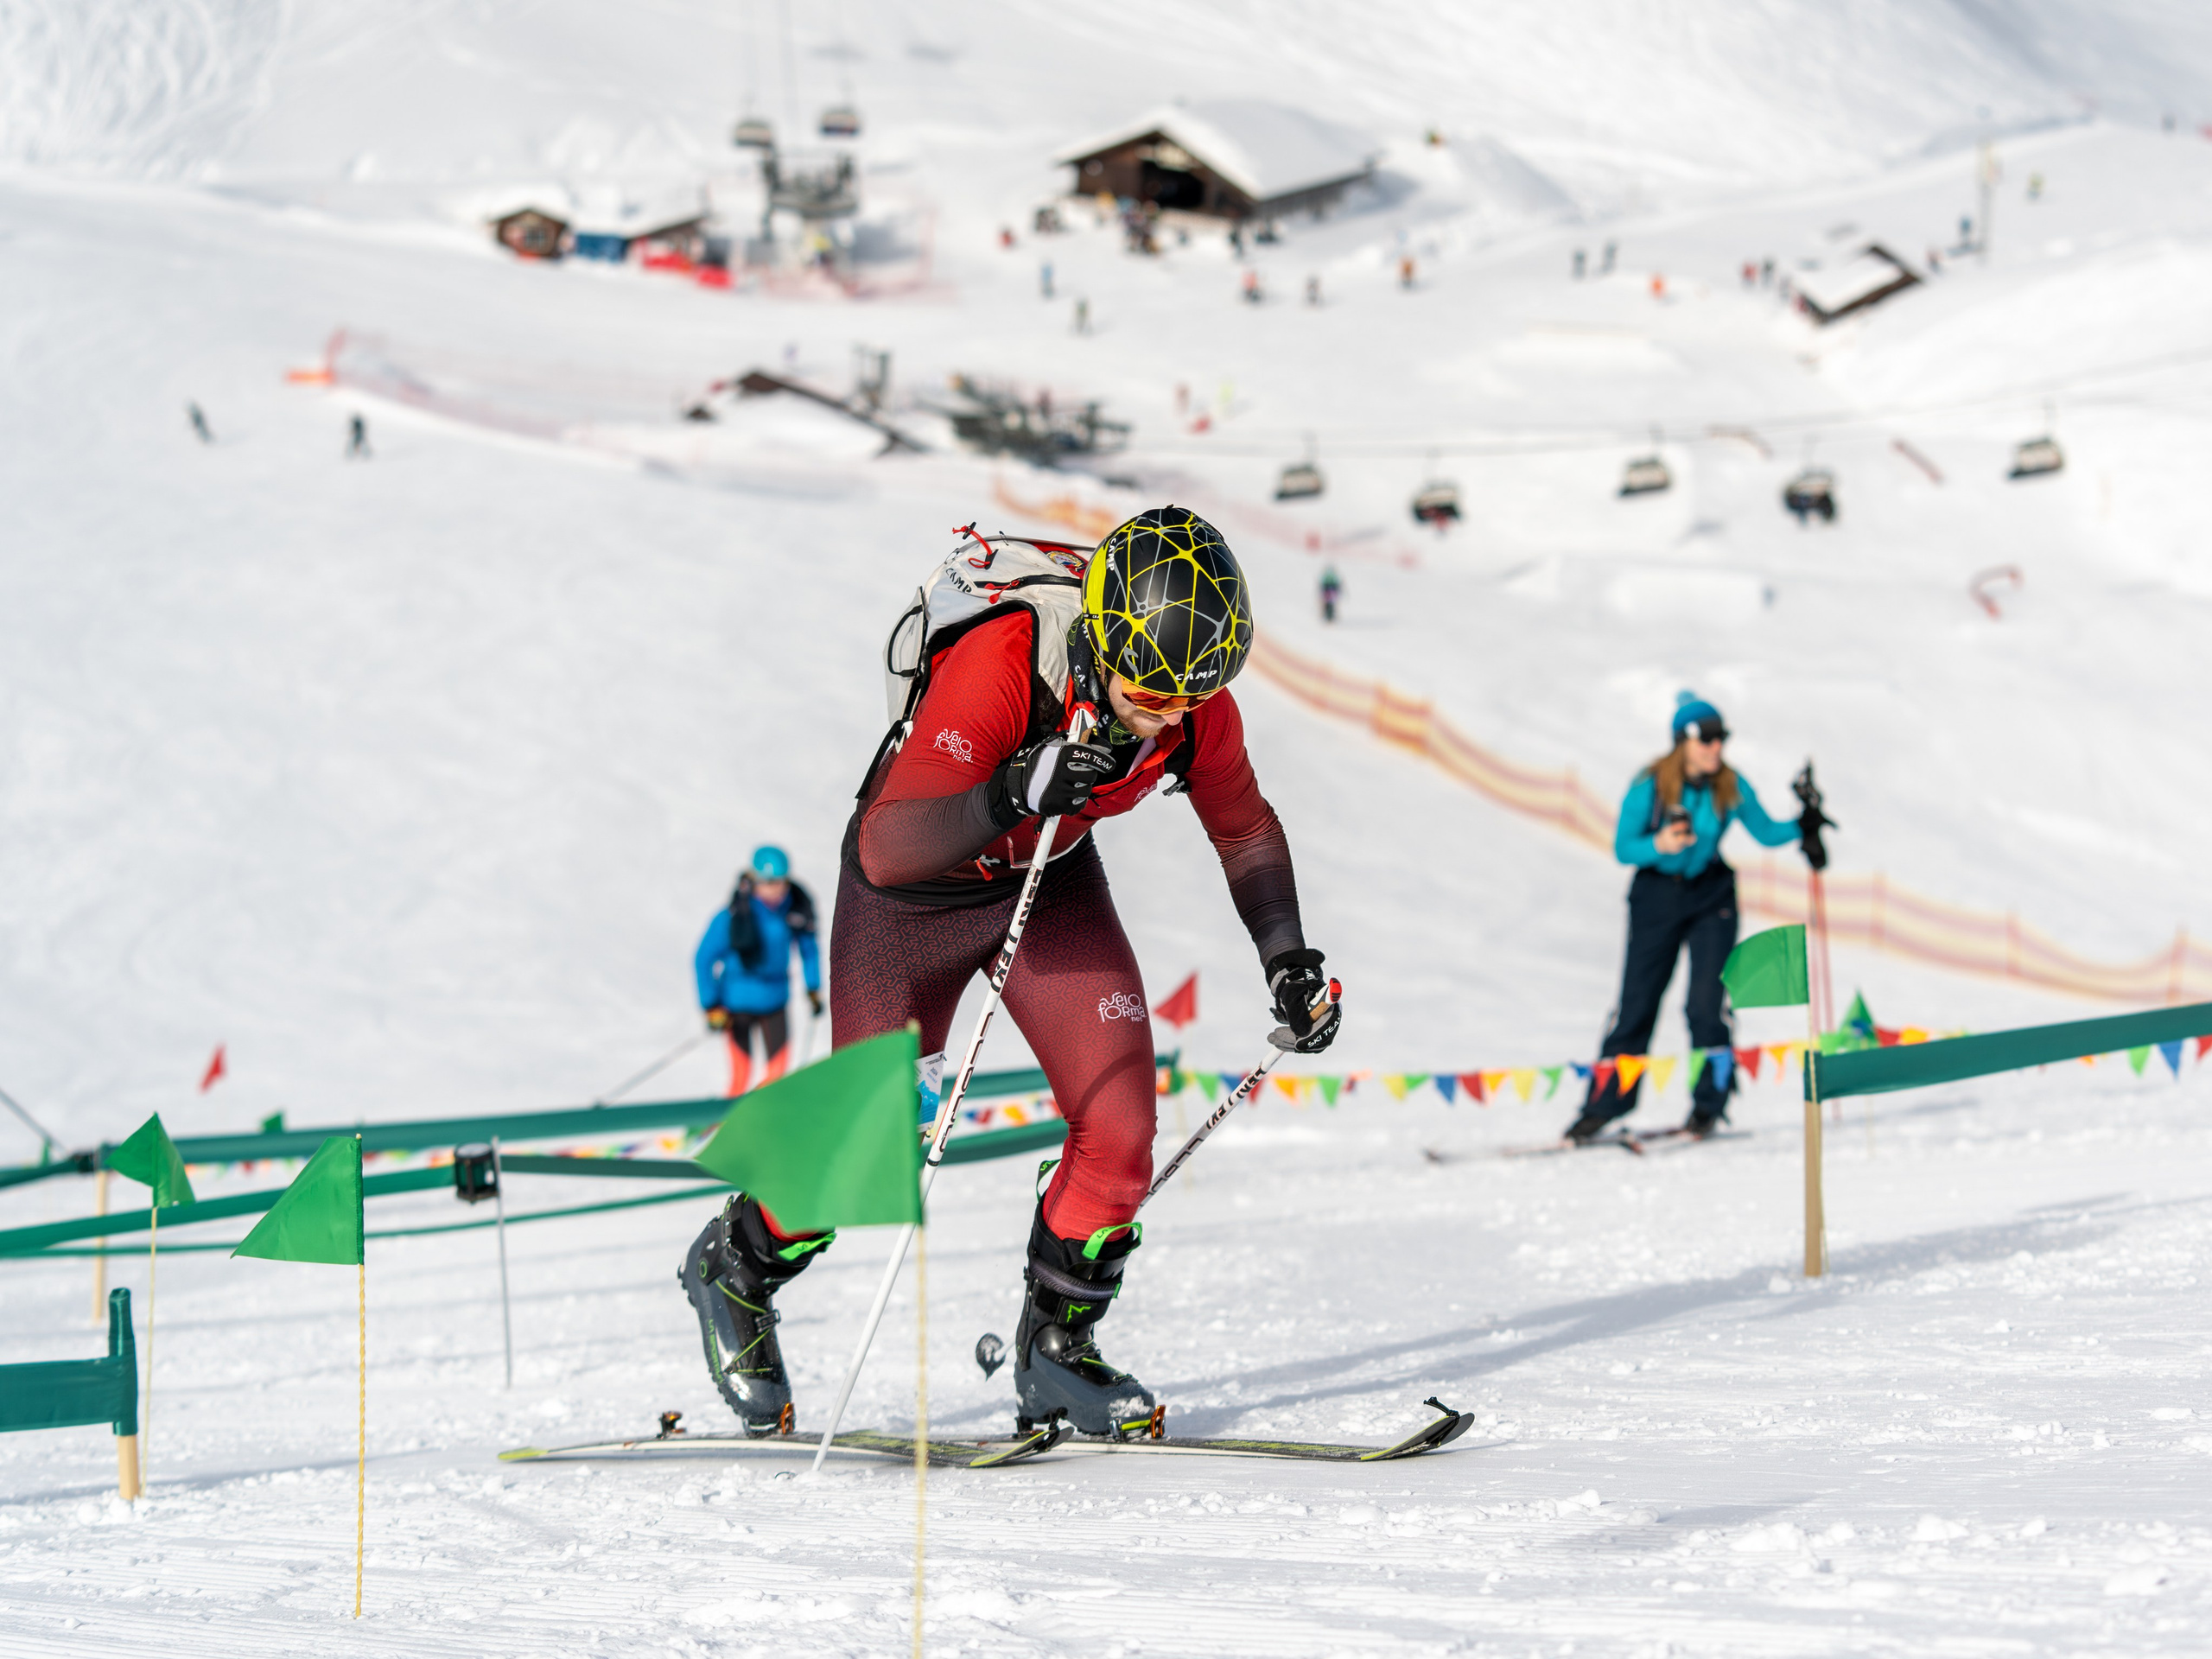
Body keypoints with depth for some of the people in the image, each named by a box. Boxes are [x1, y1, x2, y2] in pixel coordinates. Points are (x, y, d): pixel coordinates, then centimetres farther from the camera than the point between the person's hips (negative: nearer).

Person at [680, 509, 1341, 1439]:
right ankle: (736, 1268, 35)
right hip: (915, 886, -4)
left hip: (1053, 880, 4)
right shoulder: (997, 668, -39)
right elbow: (885, 850, -41)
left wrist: (1288, 960, -8)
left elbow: (1245, 830, 0)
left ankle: (1056, 1349, 10)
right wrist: (1009, 795, -56)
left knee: (1120, 1127, -11)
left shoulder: (1197, 708, -22)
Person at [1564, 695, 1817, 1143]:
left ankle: (1708, 1105, 2)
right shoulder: (1651, 786, -14)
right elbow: (1623, 848, -11)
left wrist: (1803, 827, -14)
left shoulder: (1730, 787, -7)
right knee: (1637, 1004, 0)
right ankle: (1602, 1107, 9)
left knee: (1706, 1003, -10)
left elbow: (1766, 832, 4)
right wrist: (1659, 844, -30)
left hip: (1710, 899, 1)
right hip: (1657, 899, -1)